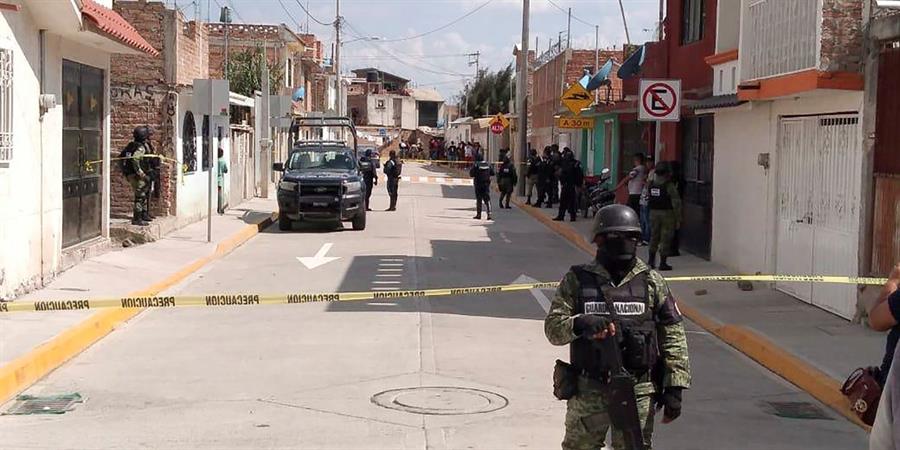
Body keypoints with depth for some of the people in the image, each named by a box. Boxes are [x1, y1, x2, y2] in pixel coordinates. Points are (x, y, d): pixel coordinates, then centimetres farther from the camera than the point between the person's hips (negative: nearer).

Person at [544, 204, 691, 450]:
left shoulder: (652, 282, 3)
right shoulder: (578, 280, 1)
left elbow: (673, 336, 3)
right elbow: (553, 328, -3)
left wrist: (675, 387, -4)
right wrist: (580, 324, -24)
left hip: (638, 391, 0)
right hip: (589, 390, 0)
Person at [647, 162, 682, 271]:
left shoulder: (651, 185, 3)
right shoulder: (669, 186, -13)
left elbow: (648, 201, 8)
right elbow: (676, 204, -13)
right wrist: (678, 219, -7)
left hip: (653, 214, 5)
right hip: (667, 214, -5)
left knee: (654, 237, 15)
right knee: (665, 239, 0)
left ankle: (651, 261, 19)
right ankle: (663, 263, 1)